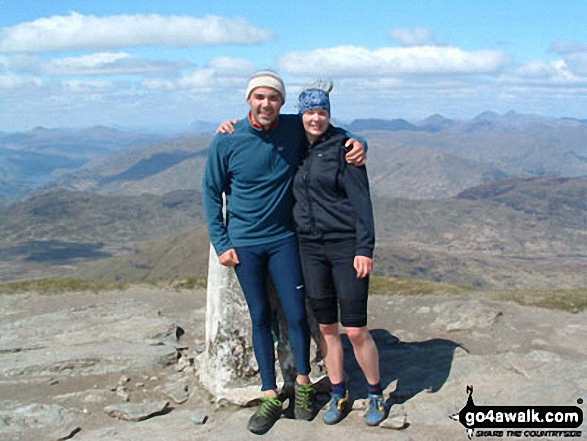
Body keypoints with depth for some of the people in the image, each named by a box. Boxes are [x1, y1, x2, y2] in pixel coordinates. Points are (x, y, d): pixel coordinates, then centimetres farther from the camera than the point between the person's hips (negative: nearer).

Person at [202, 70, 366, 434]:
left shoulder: (296, 130, -6)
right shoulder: (227, 141, -9)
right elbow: (212, 192, 1)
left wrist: (357, 146, -11)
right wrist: (221, 244, -3)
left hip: (283, 240, 1)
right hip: (244, 244, 0)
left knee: (297, 316, 2)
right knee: (260, 319, 8)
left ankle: (304, 384, 27)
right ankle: (271, 398, 21)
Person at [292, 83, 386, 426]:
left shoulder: (343, 147, -7)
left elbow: (361, 199, -11)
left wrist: (365, 249, -17)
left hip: (347, 245, -5)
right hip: (311, 247, 5)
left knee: (356, 330, -2)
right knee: (326, 327, 10)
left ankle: (376, 395, 19)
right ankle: (339, 395, 25)